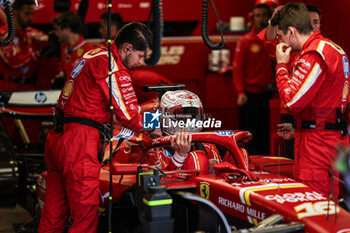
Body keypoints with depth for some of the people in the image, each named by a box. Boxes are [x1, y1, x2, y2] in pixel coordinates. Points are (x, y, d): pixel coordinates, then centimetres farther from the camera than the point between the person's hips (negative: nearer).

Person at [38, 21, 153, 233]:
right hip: (79, 144, -10)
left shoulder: (94, 55, 17)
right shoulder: (112, 66, -12)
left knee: (53, 215, 13)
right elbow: (128, 116, -9)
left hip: (57, 137, 10)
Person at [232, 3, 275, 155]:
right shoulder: (245, 41, 0)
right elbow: (237, 68, -4)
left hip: (268, 95, 4)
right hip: (251, 95, -3)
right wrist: (240, 92, -15)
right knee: (251, 136, -2)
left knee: (266, 135, 7)